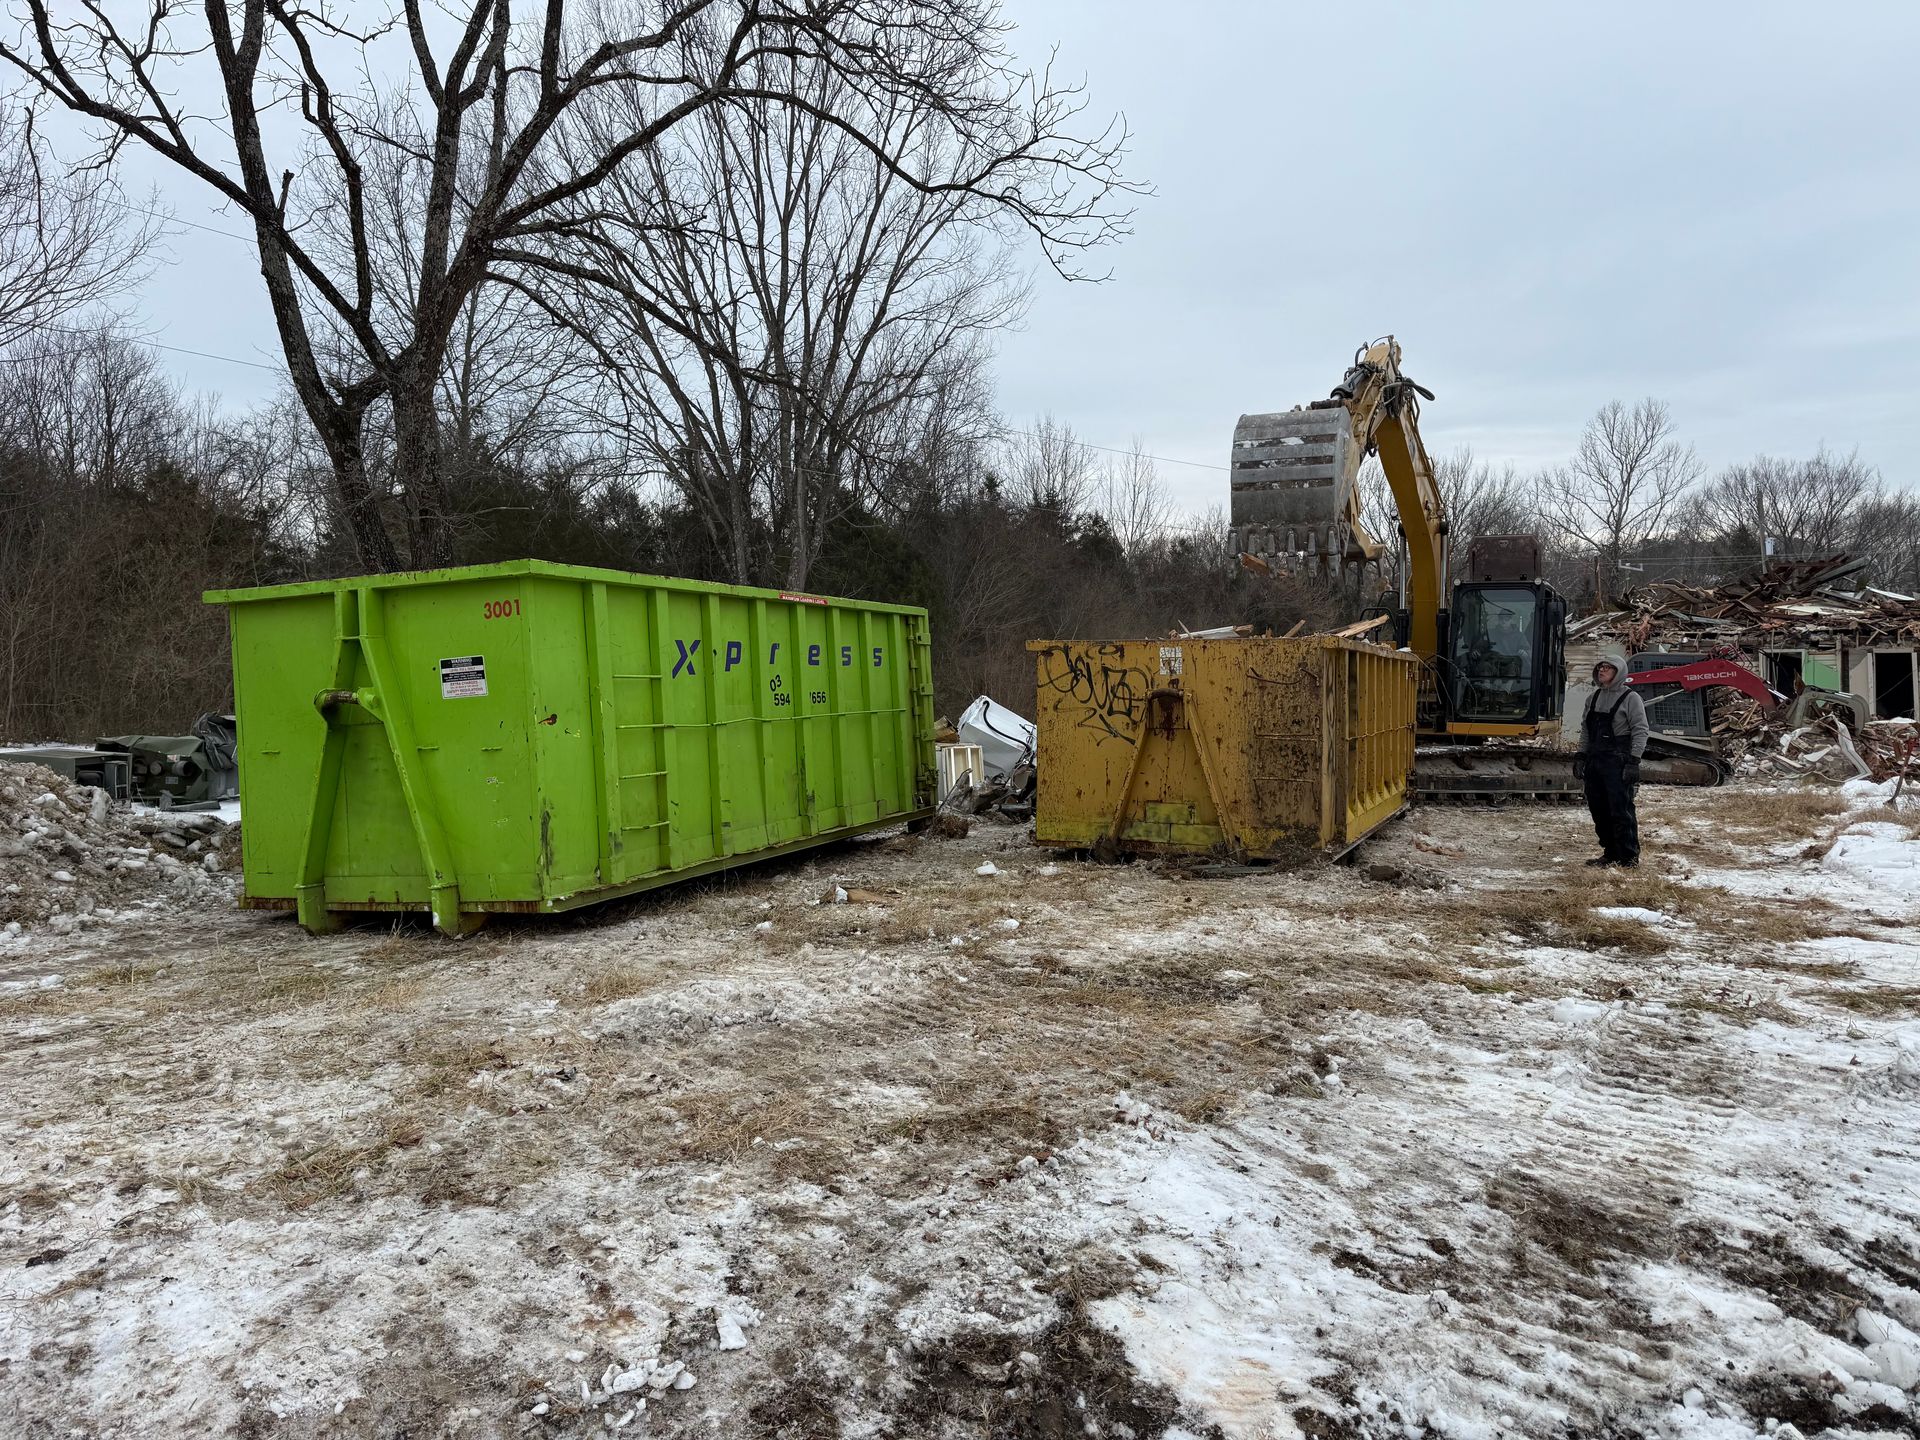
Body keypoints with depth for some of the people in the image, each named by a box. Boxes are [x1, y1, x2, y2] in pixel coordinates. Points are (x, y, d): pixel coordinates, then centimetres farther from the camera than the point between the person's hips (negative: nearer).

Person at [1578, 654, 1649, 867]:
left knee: (1621, 810, -7)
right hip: (1595, 760, 7)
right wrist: (1582, 756, 14)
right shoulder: (1594, 697, 15)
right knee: (1599, 810, 9)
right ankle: (1611, 853, 18)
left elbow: (1640, 731, -9)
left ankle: (1629, 856, 0)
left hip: (1618, 762, -7)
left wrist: (1633, 762, -15)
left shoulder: (1631, 698, -5)